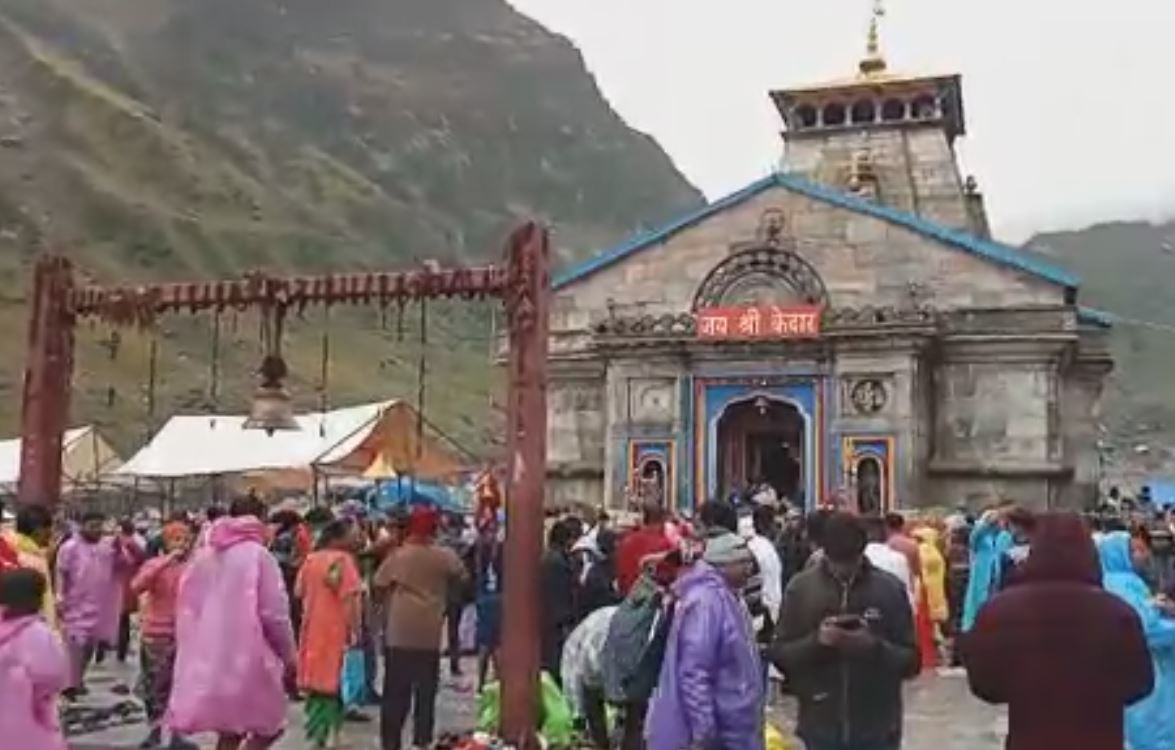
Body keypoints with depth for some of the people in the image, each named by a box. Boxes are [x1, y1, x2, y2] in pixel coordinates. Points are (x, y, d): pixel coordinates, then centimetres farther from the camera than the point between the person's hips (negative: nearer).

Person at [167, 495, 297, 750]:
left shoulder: (204, 555, 9)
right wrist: (290, 656, 1)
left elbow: (186, 607, 12)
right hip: (248, 657, -7)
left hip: (209, 658, 7)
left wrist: (193, 648, 20)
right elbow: (274, 613, -11)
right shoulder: (258, 555, -10)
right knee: (268, 726, 7)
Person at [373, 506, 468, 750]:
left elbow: (378, 583, 2)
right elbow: (461, 578, 10)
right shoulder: (445, 556, -5)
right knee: (426, 689, 12)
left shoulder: (398, 554, -5)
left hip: (400, 631, 0)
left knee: (396, 690, 6)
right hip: (429, 632, 0)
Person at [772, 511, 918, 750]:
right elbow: (780, 655, -1)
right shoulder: (800, 588, -3)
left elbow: (910, 660, -3)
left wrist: (874, 647, -22)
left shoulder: (891, 589, -4)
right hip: (822, 728, 1)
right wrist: (815, 641, -20)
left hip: (878, 730, 0)